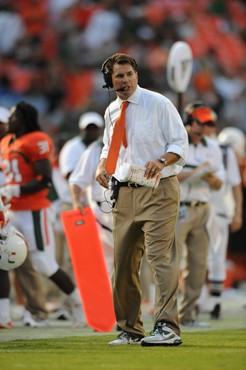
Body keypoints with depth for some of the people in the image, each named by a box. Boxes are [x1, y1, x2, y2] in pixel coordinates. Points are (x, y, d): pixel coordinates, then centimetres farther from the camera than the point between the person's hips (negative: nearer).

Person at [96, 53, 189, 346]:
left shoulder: (159, 104, -5)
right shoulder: (111, 112, 13)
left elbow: (180, 143, -4)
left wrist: (161, 162, -23)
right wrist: (102, 165, 5)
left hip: (157, 191, -6)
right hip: (124, 192, 6)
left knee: (160, 256, -16)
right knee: (123, 264, 8)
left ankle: (167, 327, -20)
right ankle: (129, 329, 18)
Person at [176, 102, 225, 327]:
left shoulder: (212, 149, 13)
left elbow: (219, 184, 13)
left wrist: (212, 179, -10)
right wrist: (193, 173, -20)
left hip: (202, 210, 6)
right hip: (178, 209, -6)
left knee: (199, 264, 3)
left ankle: (187, 315, 9)